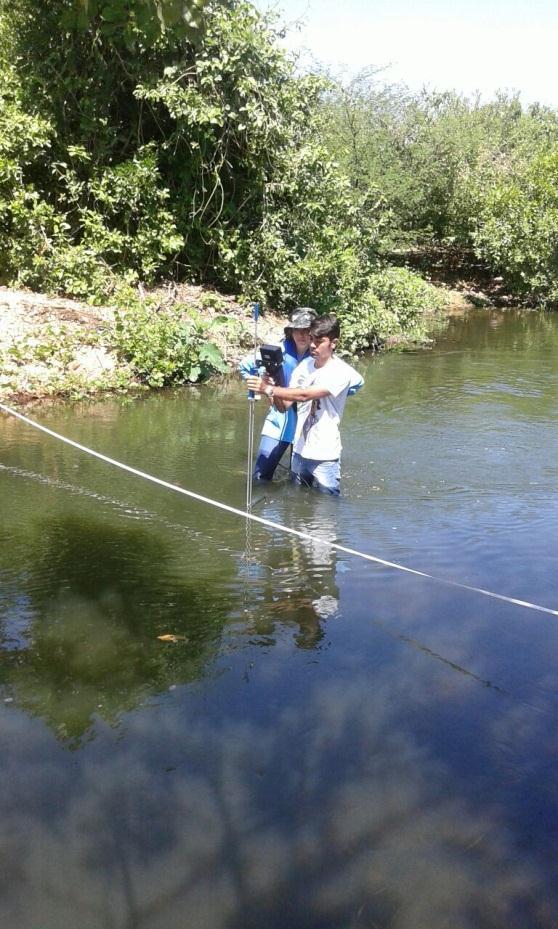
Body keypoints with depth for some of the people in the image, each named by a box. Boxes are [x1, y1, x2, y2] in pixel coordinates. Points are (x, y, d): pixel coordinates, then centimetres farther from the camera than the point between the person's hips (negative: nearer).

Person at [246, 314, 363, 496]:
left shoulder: (341, 372, -16)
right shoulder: (304, 366, 4)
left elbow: (304, 395, -29)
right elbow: (283, 406, 4)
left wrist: (269, 389, -32)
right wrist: (272, 389, -17)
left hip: (324, 456, -6)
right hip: (299, 452, 6)